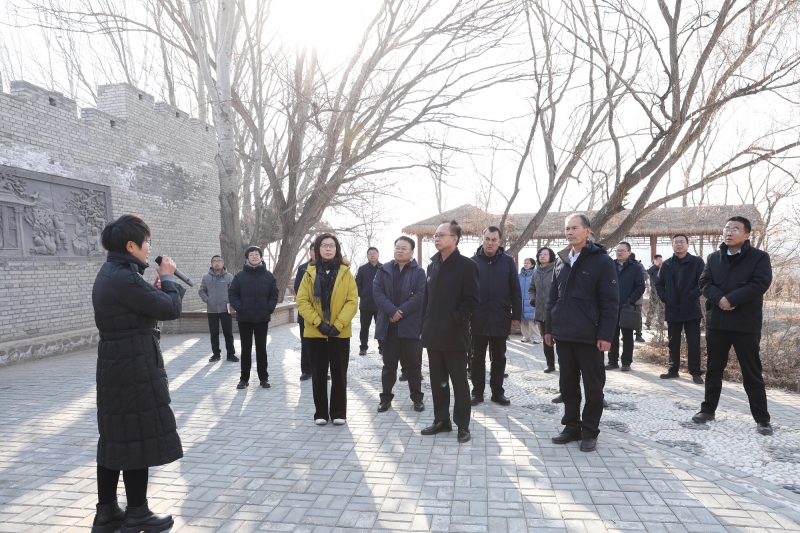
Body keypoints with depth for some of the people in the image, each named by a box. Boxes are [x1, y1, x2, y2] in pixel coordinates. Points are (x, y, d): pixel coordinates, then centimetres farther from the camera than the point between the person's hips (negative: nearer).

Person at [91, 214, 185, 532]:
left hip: (114, 366, 10)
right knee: (138, 438, 2)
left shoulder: (109, 274, 11)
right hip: (134, 368, -10)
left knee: (115, 438, 16)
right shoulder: (125, 278, -22)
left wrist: (154, 289, 5)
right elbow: (171, 309, -18)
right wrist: (167, 278, -4)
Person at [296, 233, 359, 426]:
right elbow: (302, 301, -3)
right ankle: (321, 413, 20)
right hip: (316, 332, 1)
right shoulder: (310, 273, 3)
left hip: (340, 332, -1)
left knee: (339, 374, 6)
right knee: (318, 374, 8)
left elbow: (352, 301, -5)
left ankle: (339, 413, 18)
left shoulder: (345, 272, 1)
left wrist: (338, 325, -14)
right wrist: (318, 323, -14)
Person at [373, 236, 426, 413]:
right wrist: (392, 311, -17)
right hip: (388, 324, 2)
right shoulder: (384, 270, 8)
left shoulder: (419, 272, 2)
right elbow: (377, 292, -3)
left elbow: (420, 295, -9)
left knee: (414, 363, 6)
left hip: (411, 324, -2)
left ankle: (417, 398, 19)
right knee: (389, 363, 10)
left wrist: (401, 312, -16)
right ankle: (386, 397, 20)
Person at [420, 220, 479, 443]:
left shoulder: (467, 265, -7)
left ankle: (462, 425, 14)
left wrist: (454, 320, -17)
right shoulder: (433, 265, 13)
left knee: (459, 381, 4)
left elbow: (473, 299, -11)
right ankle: (441, 420, 25)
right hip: (433, 333, 6)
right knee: (437, 380, 13)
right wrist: (425, 325, 9)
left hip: (455, 334, -6)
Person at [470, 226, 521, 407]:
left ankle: (497, 391, 22)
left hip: (500, 318, 1)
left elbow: (515, 291, 3)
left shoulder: (508, 261, 2)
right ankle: (477, 391, 19)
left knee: (499, 358, 11)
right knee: (478, 358, 8)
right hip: (478, 318, 0)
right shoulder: (473, 261, 1)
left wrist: (516, 315, -1)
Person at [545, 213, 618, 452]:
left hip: (589, 336, -5)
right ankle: (572, 427, 25)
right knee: (568, 384, 13)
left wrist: (605, 335, -15)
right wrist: (549, 328, 11)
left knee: (593, 385, 7)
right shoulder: (561, 261, 10)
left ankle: (590, 432, 19)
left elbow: (610, 302, -10)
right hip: (563, 335, 6)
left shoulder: (602, 261, -7)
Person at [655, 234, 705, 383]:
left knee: (693, 342, 1)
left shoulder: (697, 262, -2)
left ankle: (695, 372, 8)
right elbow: (659, 283, 13)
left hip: (691, 309, -3)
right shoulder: (667, 264, 8)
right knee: (673, 342, 11)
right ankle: (673, 369, 20)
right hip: (672, 310, 4)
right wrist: (664, 298, 0)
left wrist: (692, 297, -15)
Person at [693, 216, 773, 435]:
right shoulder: (713, 258, 11)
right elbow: (704, 283, 2)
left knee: (752, 373, 3)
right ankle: (708, 409, 22)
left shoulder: (759, 257, -1)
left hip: (746, 324, -3)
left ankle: (762, 419, 13)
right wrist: (720, 299, -17)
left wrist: (731, 300, -19)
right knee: (713, 369, 12)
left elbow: (761, 283, -14)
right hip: (716, 322, 4)